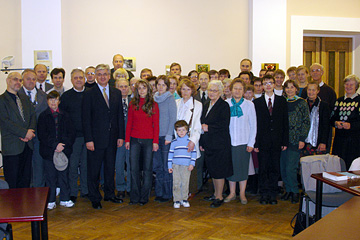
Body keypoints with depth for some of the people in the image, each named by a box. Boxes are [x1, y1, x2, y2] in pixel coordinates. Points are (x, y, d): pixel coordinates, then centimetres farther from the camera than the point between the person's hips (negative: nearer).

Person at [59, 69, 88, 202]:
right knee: (73, 165, 3)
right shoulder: (66, 96, 0)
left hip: (88, 135, 2)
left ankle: (85, 190, 23)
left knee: (86, 164, 10)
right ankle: (73, 193, 15)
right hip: (73, 136, -2)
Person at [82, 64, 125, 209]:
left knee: (110, 168, 14)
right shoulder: (89, 94, -3)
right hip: (96, 139, -4)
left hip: (112, 138, 4)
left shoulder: (116, 93, 9)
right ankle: (95, 198, 17)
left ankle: (109, 194, 29)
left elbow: (120, 115, 9)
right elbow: (86, 119, -7)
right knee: (94, 170, 4)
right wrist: (88, 139, -13)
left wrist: (121, 136, 3)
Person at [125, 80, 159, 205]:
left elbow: (156, 124, -1)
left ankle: (144, 197, 15)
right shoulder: (132, 104, 6)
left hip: (148, 140, -2)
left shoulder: (153, 105, 1)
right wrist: (127, 139, 2)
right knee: (134, 168, 4)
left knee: (147, 168, 5)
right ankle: (135, 196, 15)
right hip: (134, 139, 2)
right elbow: (129, 123, 7)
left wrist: (155, 141, -6)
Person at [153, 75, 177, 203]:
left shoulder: (170, 99, -4)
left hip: (166, 136, -5)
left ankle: (167, 193, 10)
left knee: (166, 165, 0)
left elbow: (173, 118, -7)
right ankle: (159, 192, 18)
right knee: (157, 165, 8)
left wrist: (169, 136, -13)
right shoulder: (154, 98, 11)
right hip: (156, 136, 5)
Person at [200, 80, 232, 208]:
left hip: (220, 144, -7)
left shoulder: (224, 105, -9)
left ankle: (219, 197, 8)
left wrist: (208, 128, -13)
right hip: (209, 143, 7)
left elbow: (224, 125, -18)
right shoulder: (206, 106, 14)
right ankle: (216, 193, 26)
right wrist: (202, 142, 14)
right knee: (212, 170, 13)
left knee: (219, 170, -2)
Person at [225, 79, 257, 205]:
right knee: (231, 167, 7)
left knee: (243, 167, 5)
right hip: (229, 141, 1)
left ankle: (242, 194, 18)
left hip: (244, 141, -1)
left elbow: (253, 125, 1)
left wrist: (251, 143, -4)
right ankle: (232, 193, 21)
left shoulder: (249, 104, 0)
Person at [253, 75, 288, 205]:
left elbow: (285, 122, 5)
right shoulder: (257, 102, 4)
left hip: (277, 141, 1)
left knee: (275, 168, 6)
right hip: (263, 141, -1)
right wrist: (255, 143, -6)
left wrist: (285, 141, -1)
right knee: (263, 168, 4)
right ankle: (264, 194, 15)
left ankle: (273, 194, 17)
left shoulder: (282, 101, 7)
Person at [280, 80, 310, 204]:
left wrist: (302, 139, -9)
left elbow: (306, 122, -2)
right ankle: (288, 190, 21)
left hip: (295, 140, -4)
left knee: (290, 168, -8)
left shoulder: (302, 103, 1)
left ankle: (295, 192, 9)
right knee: (283, 168, 5)